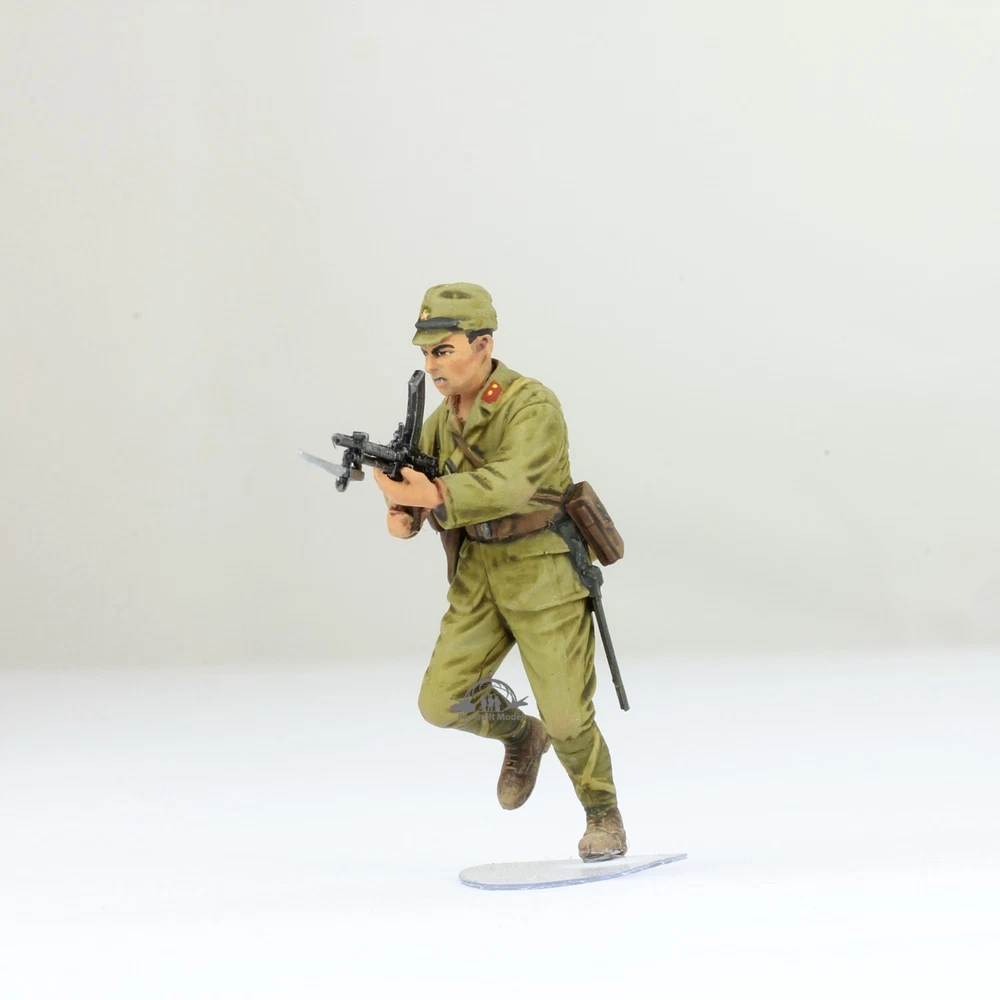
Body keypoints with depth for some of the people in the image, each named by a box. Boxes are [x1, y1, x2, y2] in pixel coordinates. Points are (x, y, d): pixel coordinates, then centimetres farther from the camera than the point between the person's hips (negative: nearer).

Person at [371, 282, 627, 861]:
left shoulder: (533, 407, -18)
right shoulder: (443, 418, 5)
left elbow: (508, 485, -33)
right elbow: (414, 482, 5)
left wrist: (435, 496, -45)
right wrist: (403, 515, -19)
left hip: (545, 574, -6)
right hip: (478, 575, 6)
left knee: (567, 715, -4)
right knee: (442, 703, -4)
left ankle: (604, 815, 22)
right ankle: (521, 736, 27)